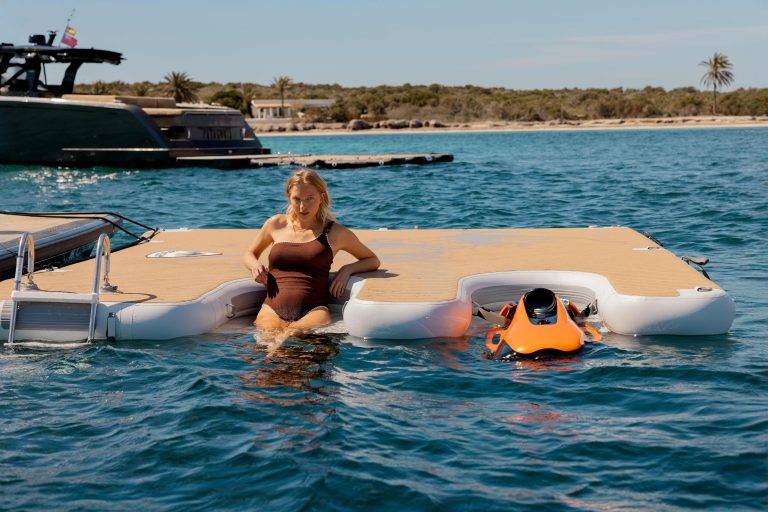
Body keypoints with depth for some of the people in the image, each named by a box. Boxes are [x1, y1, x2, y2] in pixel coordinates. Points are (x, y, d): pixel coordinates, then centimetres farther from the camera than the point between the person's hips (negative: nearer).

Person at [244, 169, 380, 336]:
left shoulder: (336, 233, 14)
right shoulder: (276, 224, 19)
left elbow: (373, 260, 26)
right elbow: (249, 254, 37)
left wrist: (347, 269, 5)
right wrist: (255, 265, 11)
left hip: (313, 311, -1)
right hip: (273, 309, 2)